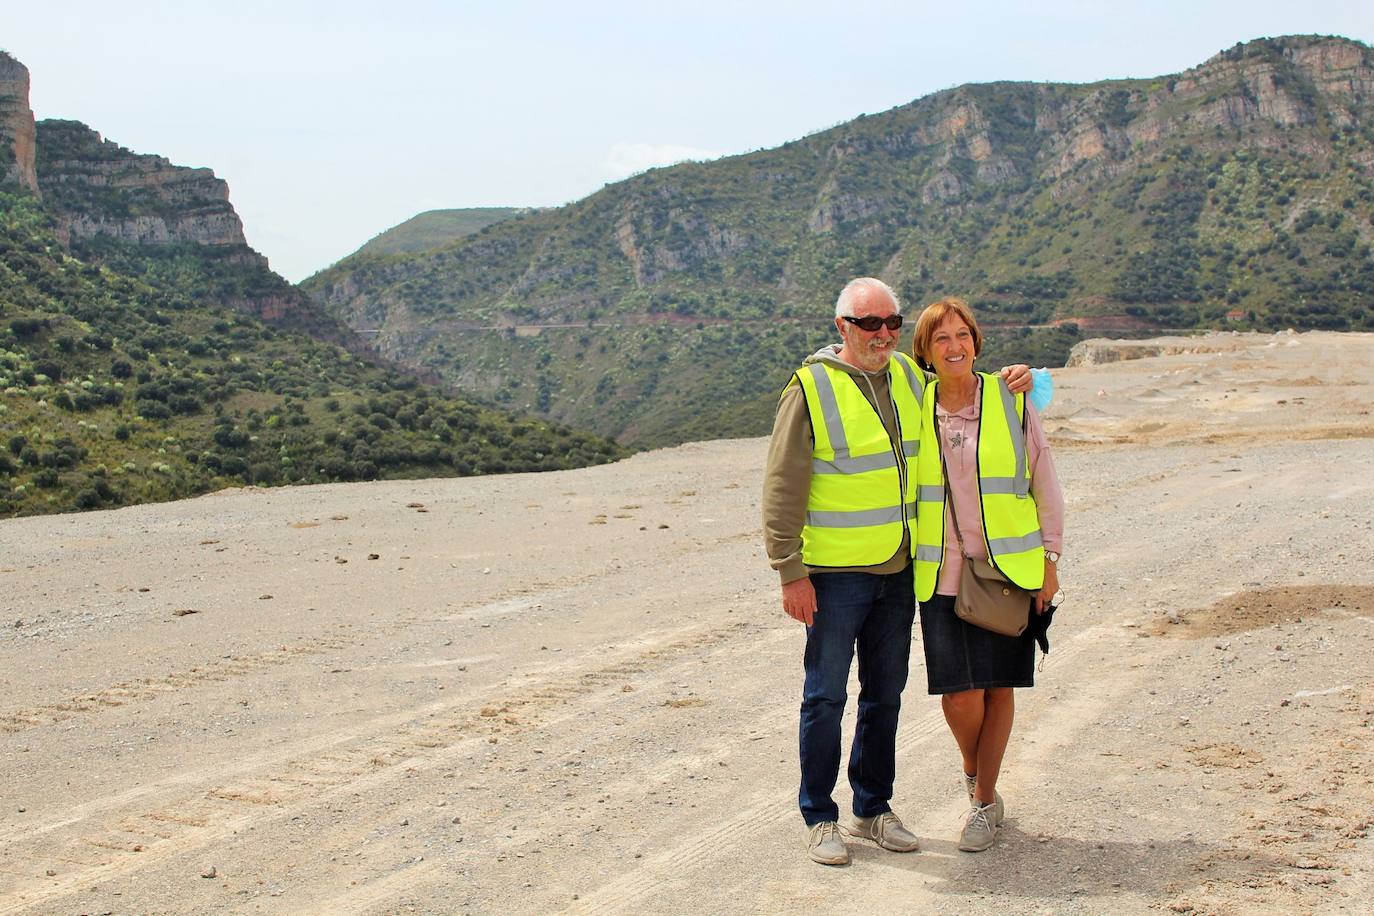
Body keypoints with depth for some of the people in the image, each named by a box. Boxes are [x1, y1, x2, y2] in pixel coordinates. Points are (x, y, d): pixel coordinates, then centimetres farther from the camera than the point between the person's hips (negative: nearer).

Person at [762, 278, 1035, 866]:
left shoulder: (910, 377, 7)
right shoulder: (812, 388, -11)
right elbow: (781, 490, -12)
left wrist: (1007, 383, 6)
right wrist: (791, 574, -15)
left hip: (899, 569, 6)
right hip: (835, 572, -6)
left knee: (885, 694, 14)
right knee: (826, 695, 2)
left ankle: (873, 810, 27)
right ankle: (818, 817, 15)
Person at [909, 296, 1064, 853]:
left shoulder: (1011, 400, -1)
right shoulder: (915, 409, 2)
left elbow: (1045, 484, 4)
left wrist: (1050, 561, 1)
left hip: (1010, 568, 0)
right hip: (943, 571, 0)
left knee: (998, 687, 3)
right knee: (959, 694, -6)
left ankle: (984, 801, 20)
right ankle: (975, 776, 24)